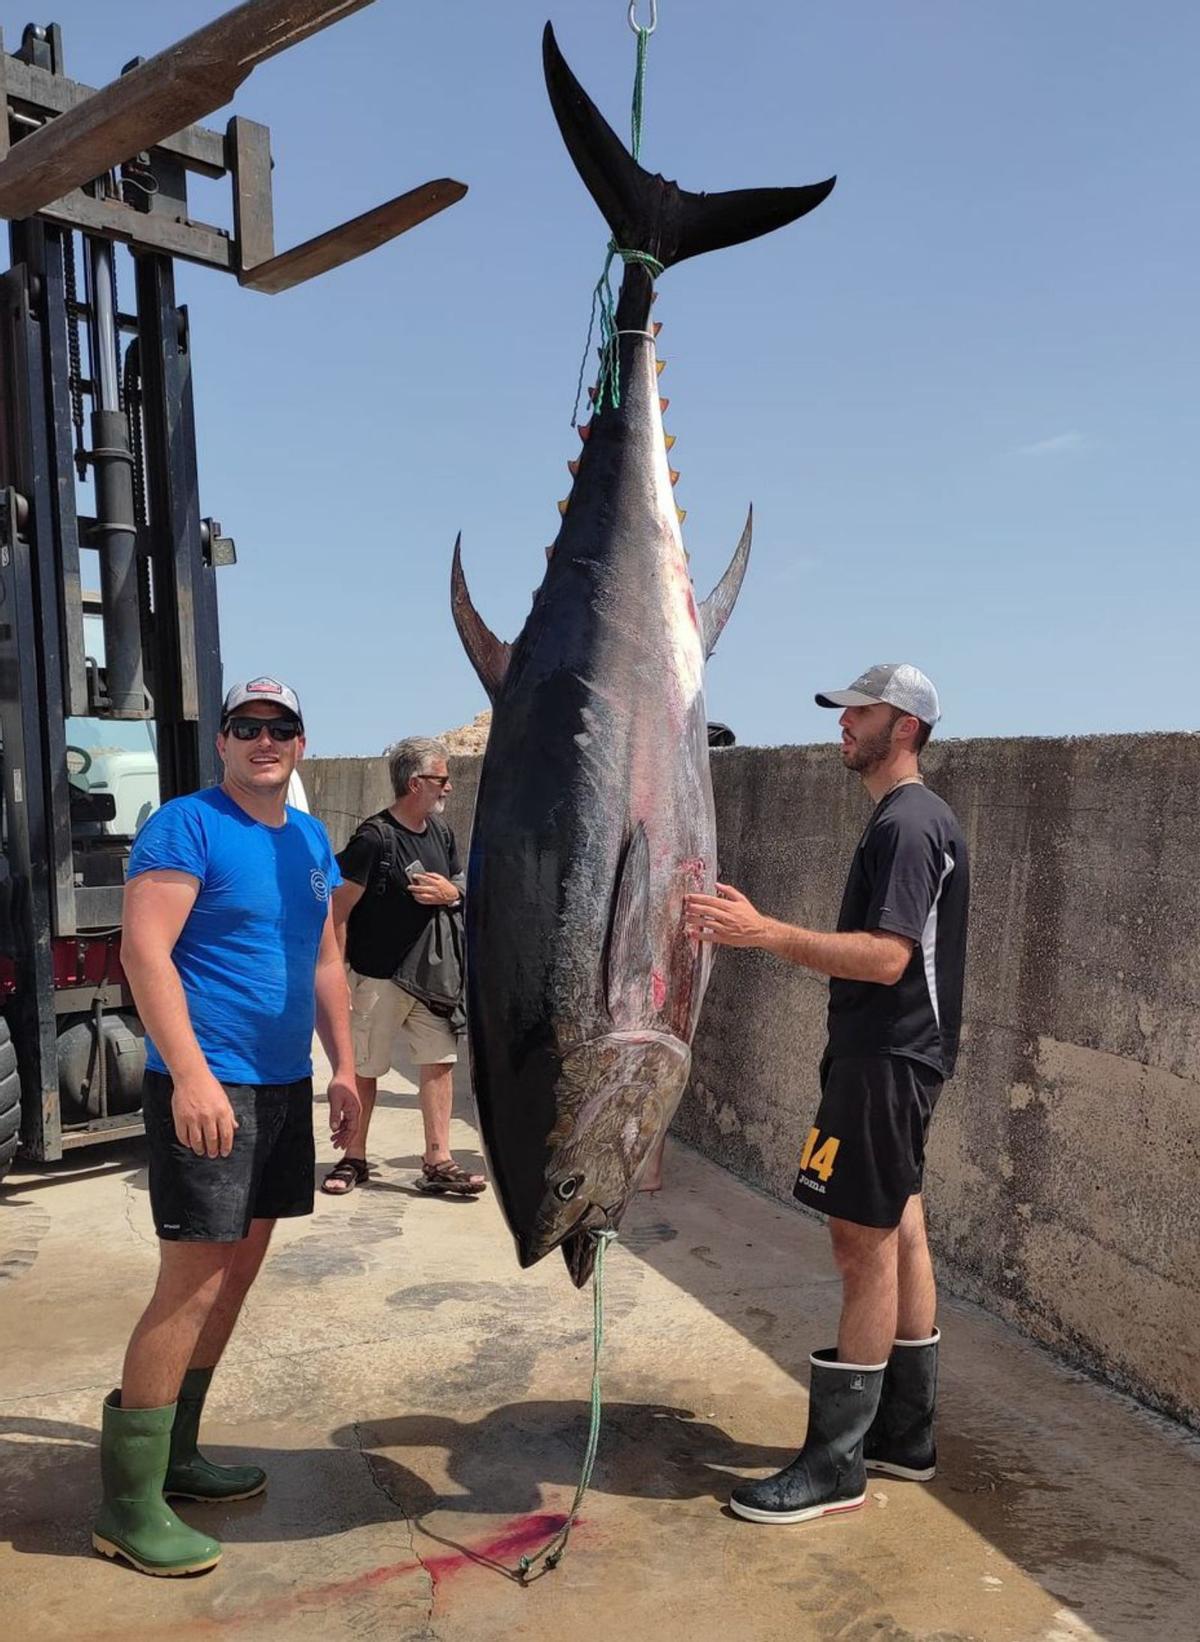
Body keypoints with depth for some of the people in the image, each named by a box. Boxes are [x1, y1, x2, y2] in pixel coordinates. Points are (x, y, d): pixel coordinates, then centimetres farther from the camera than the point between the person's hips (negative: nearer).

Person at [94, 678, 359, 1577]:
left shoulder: (311, 840, 13)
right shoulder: (187, 825, -10)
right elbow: (144, 949, -18)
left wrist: (343, 1066, 13)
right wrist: (191, 1075, -25)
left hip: (285, 1084, 8)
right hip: (207, 1087, -8)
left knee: (240, 1268, 14)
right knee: (194, 1283, -6)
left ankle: (175, 1454, 30)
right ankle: (128, 1504, 9)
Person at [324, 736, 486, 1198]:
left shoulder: (440, 832, 8)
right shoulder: (374, 838, -15)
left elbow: (464, 894, 18)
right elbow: (337, 911, -15)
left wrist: (450, 893, -6)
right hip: (377, 978, -6)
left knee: (439, 1061, 3)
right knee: (364, 1069, 7)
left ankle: (437, 1162, 11)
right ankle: (355, 1159, 23)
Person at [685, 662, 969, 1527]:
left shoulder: (906, 824, -16)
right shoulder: (921, 817, 16)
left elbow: (886, 957, -26)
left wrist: (763, 932, -31)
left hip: (887, 1059, -10)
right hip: (895, 1054, 10)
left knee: (865, 1245, -5)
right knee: (899, 1233, 14)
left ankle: (835, 1463, 5)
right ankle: (906, 1433, 26)